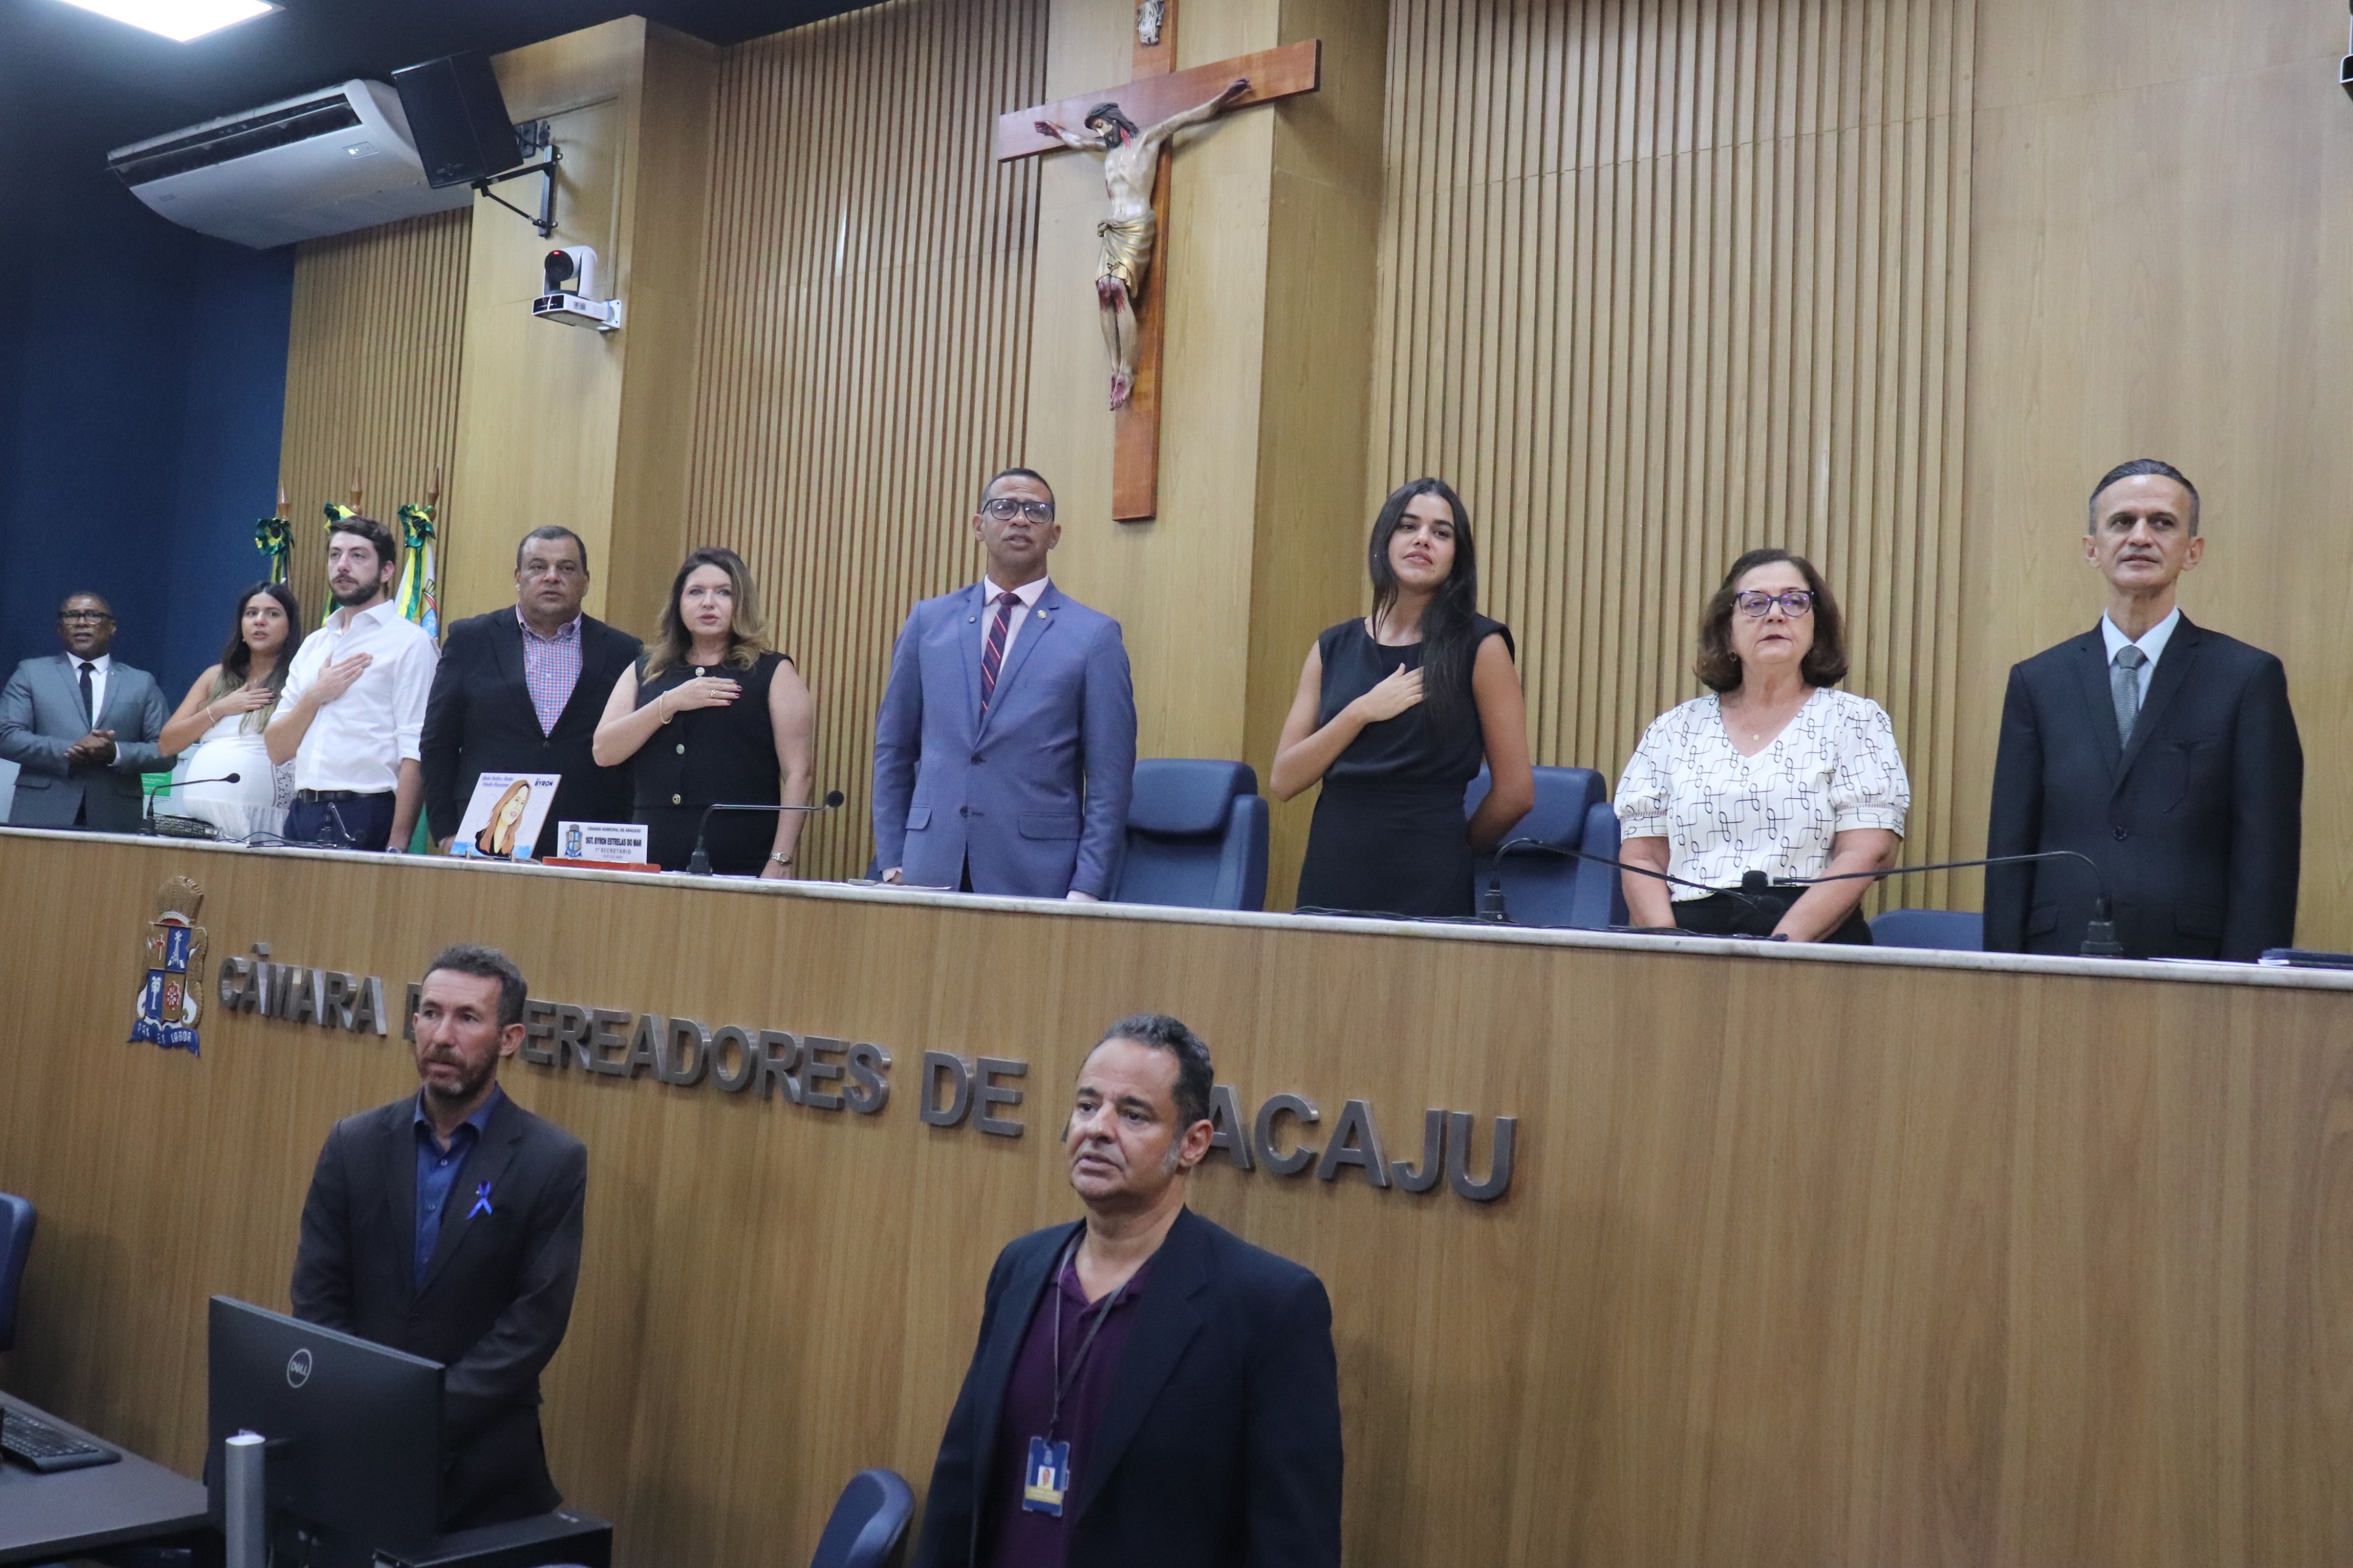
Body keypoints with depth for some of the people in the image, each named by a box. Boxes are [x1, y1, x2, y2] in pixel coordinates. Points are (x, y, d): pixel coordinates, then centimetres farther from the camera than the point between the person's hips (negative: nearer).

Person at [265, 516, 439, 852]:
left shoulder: (409, 643, -4)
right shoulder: (313, 645, 16)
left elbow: (415, 753, -12)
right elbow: (276, 750, 14)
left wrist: (397, 845, -19)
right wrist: (315, 696, -3)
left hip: (367, 820, -6)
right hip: (303, 814, 6)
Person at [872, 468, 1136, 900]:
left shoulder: (1095, 635, 0)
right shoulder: (927, 621, 10)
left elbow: (1109, 780, -1)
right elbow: (893, 749, 13)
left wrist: (1087, 892, -7)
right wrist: (891, 862, 8)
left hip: (1035, 879, -2)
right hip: (930, 870, 3)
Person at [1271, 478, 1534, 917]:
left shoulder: (1479, 646, -3)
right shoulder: (1334, 648, 8)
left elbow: (1515, 791, -2)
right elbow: (1284, 781, 1)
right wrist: (1362, 712, -9)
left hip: (1427, 886, -3)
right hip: (1330, 876, 3)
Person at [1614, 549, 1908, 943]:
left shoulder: (1856, 720, 9)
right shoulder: (1674, 729, 15)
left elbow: (1867, 855, -1)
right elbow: (1641, 860, 11)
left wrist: (1779, 950, -13)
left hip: (1813, 946, -1)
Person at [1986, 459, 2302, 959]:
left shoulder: (2249, 678, 2)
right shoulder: (2037, 681, 8)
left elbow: (2267, 858, -1)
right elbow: (2008, 852, 5)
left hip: (2191, 964, -1)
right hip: (2059, 967, 2)